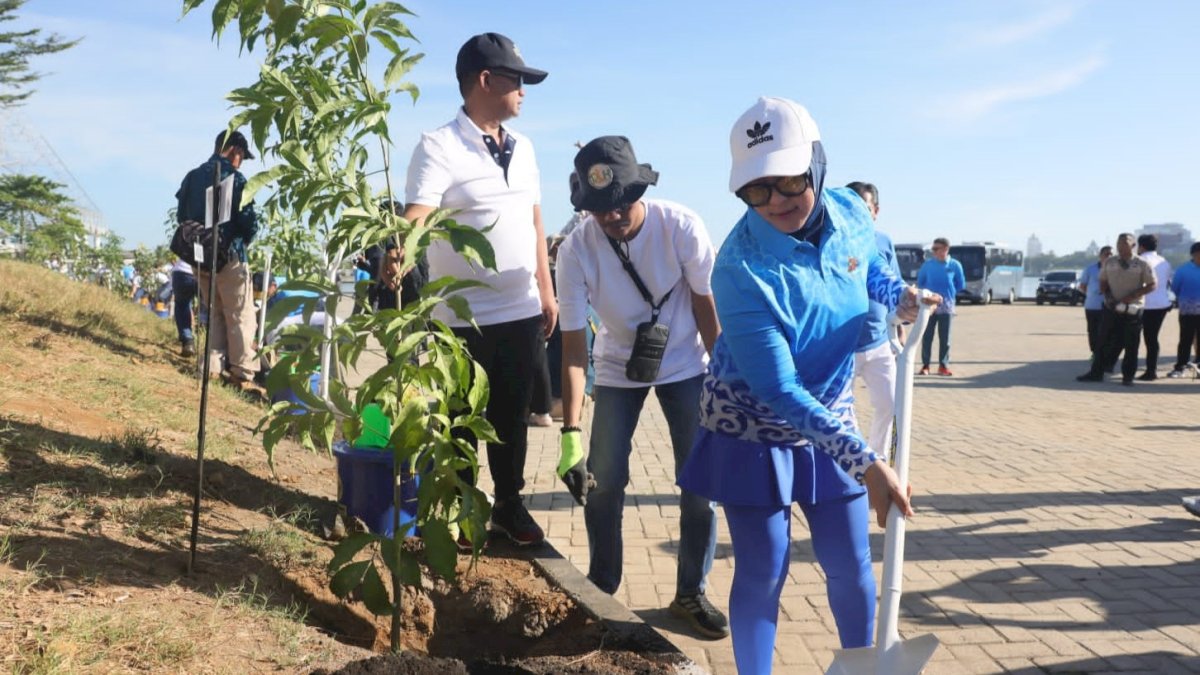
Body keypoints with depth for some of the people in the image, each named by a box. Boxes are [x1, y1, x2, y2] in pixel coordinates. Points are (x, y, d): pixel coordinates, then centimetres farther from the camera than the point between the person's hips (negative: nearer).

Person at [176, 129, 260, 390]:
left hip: (199, 257, 7)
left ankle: (216, 368, 14)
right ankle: (243, 374, -4)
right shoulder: (234, 178, -10)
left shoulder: (192, 177, 9)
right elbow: (249, 221, -14)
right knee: (240, 318, -2)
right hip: (229, 256, -6)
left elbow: (182, 216, 13)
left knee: (214, 315, 15)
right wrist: (242, 241, 5)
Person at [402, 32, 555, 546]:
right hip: (465, 317, -6)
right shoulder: (439, 147, -11)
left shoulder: (522, 147, 10)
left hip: (521, 311, 6)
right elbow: (416, 217, -23)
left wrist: (547, 292, 15)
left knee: (512, 415, 17)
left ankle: (509, 504, 32)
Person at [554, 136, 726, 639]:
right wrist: (571, 432, -28)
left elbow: (706, 304, -12)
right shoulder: (575, 251, -24)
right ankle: (601, 589, 20)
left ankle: (691, 593, 18)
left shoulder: (681, 227, -25)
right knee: (603, 483, -1)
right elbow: (573, 345, -22)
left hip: (685, 366, 0)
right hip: (617, 369, 0)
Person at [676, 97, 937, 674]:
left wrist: (899, 296, -10)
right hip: (753, 430, -5)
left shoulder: (851, 214, -12)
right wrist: (866, 463, -33)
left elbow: (871, 267, 13)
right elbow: (778, 392, -30)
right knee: (763, 573, 1)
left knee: (850, 566, 10)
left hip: (830, 419, 5)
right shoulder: (741, 269, -29)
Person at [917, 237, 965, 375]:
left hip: (946, 306, 0)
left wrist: (949, 293, 4)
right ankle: (925, 365, 5)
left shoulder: (955, 265, -2)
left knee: (944, 338, 3)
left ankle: (943, 365, 11)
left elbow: (961, 285, 9)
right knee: (927, 337, -1)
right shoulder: (927, 264, 0)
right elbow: (920, 282, 13)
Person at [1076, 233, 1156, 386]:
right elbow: (1103, 282, 12)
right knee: (1105, 341, 5)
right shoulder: (1109, 263, 4)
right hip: (1112, 308, 2)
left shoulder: (1142, 264, -6)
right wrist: (1108, 296, -7)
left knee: (1131, 345, 3)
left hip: (1133, 309, -2)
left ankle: (1128, 376, 12)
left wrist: (1133, 296, -17)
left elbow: (1151, 285, -5)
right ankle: (1096, 372, 11)